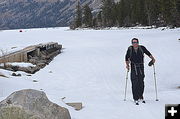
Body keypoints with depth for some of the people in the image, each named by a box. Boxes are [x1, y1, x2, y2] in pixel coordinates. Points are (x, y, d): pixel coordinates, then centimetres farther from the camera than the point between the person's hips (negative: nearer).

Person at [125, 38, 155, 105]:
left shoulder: (142, 48, 0)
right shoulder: (130, 49, -2)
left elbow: (148, 53, 14)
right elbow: (127, 57, 6)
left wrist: (152, 58, 3)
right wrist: (127, 65, -5)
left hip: (141, 67, 2)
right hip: (133, 68, -2)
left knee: (141, 83, 5)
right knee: (134, 83, -8)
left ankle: (140, 97, 22)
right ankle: (136, 99, -2)